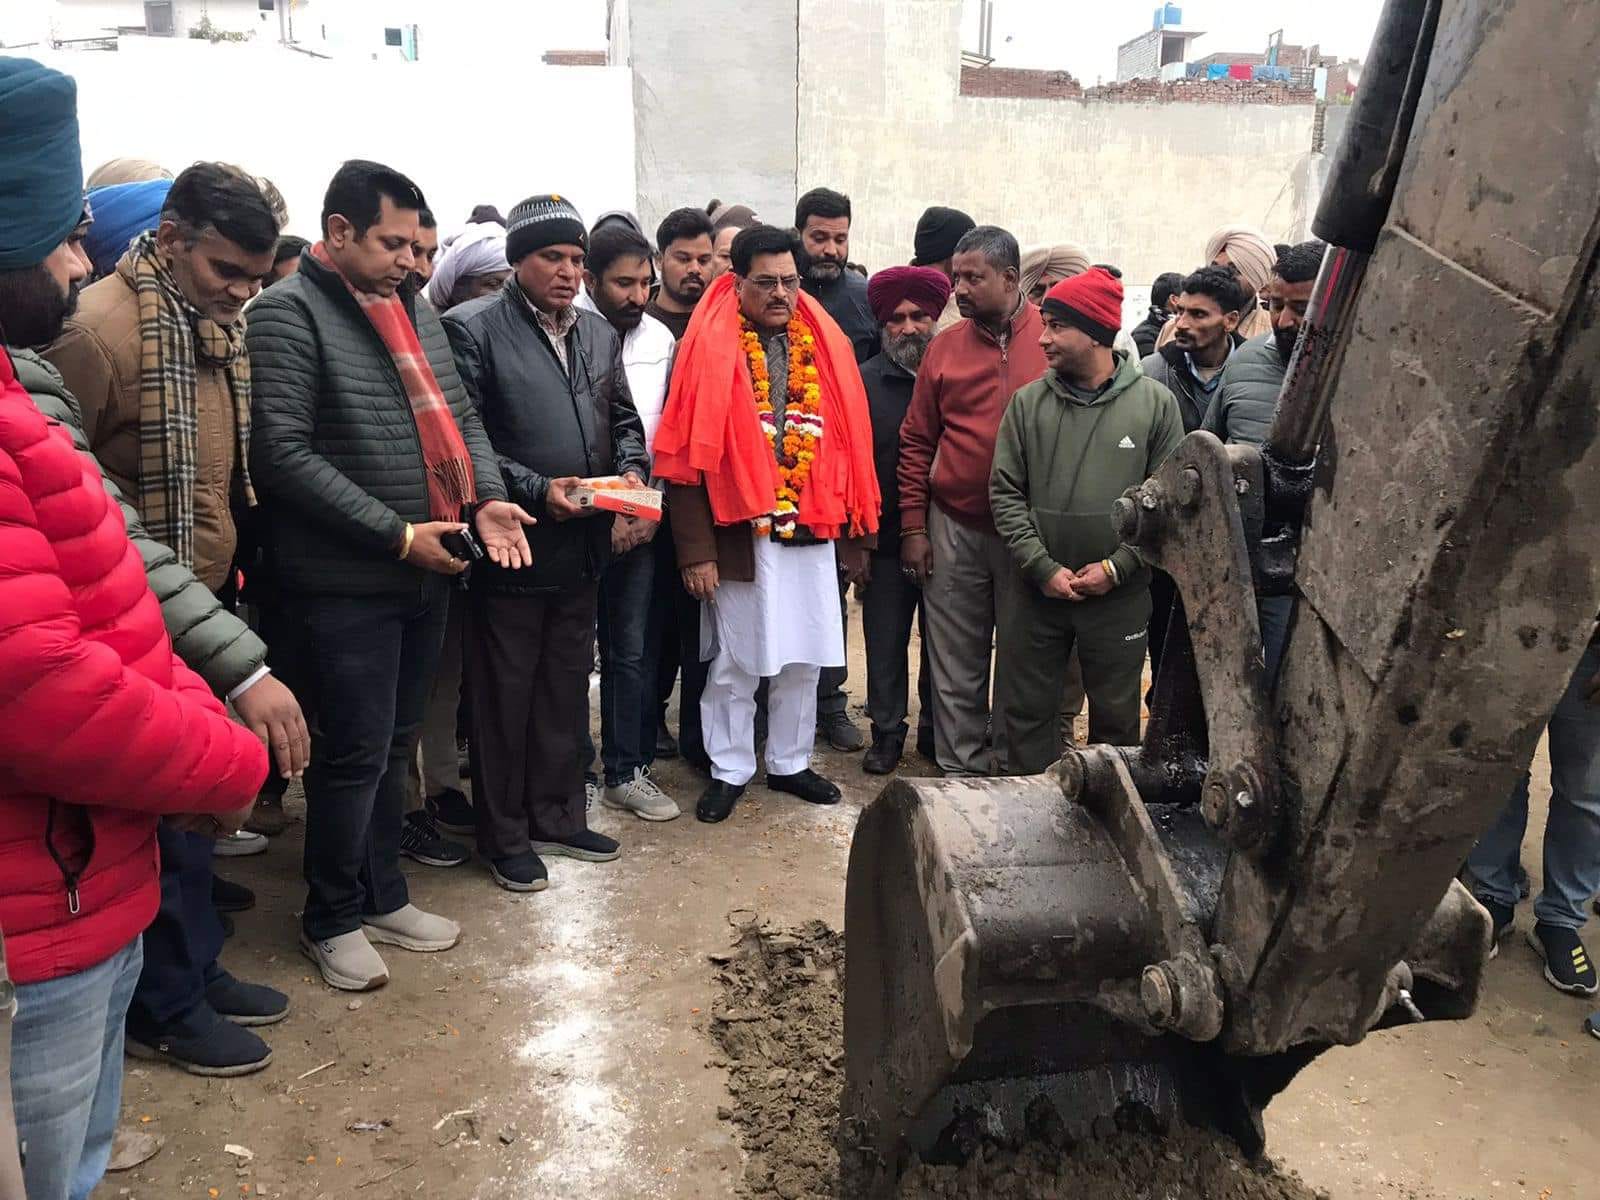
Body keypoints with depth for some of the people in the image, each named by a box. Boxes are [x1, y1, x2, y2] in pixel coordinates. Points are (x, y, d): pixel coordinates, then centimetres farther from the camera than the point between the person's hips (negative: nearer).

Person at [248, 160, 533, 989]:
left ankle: (382, 896, 32)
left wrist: (485, 498, -3)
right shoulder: (290, 312, -11)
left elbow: (458, 414, 16)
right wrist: (396, 533, -19)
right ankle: (330, 919, 21)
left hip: (426, 571, 7)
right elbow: (283, 452, -19)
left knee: (394, 744, 17)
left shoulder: (412, 308, 13)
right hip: (347, 581, -7)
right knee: (354, 754, 1)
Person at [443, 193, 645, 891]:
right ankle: (504, 838, 22)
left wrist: (632, 468, -2)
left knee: (566, 690, 17)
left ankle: (557, 817, 32)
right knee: (503, 697, 7)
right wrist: (535, 489, -22)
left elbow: (623, 417, 18)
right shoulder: (474, 329, -9)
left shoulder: (599, 333, 12)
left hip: (582, 547, 6)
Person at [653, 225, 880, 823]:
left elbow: (849, 445, 8)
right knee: (733, 662, 8)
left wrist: (853, 534, 6)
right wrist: (696, 550, -12)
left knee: (801, 659, 14)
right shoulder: (709, 349, -5)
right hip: (739, 536, -3)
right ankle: (729, 770, 25)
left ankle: (789, 762, 31)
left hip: (811, 534, 4)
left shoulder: (825, 347, 6)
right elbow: (689, 456, -8)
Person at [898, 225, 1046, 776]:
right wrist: (913, 526, 1)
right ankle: (960, 769, 22)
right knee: (956, 664, 8)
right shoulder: (945, 347, 3)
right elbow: (917, 441, 6)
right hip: (953, 528, 2)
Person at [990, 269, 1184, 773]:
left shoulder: (1155, 403, -4)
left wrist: (1117, 566, -11)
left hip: (1121, 595, -1)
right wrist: (1043, 567, -10)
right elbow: (1005, 493, -2)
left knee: (1116, 717, 13)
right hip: (1037, 590, 2)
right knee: (1028, 712, 12)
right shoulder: (1028, 402, -1)